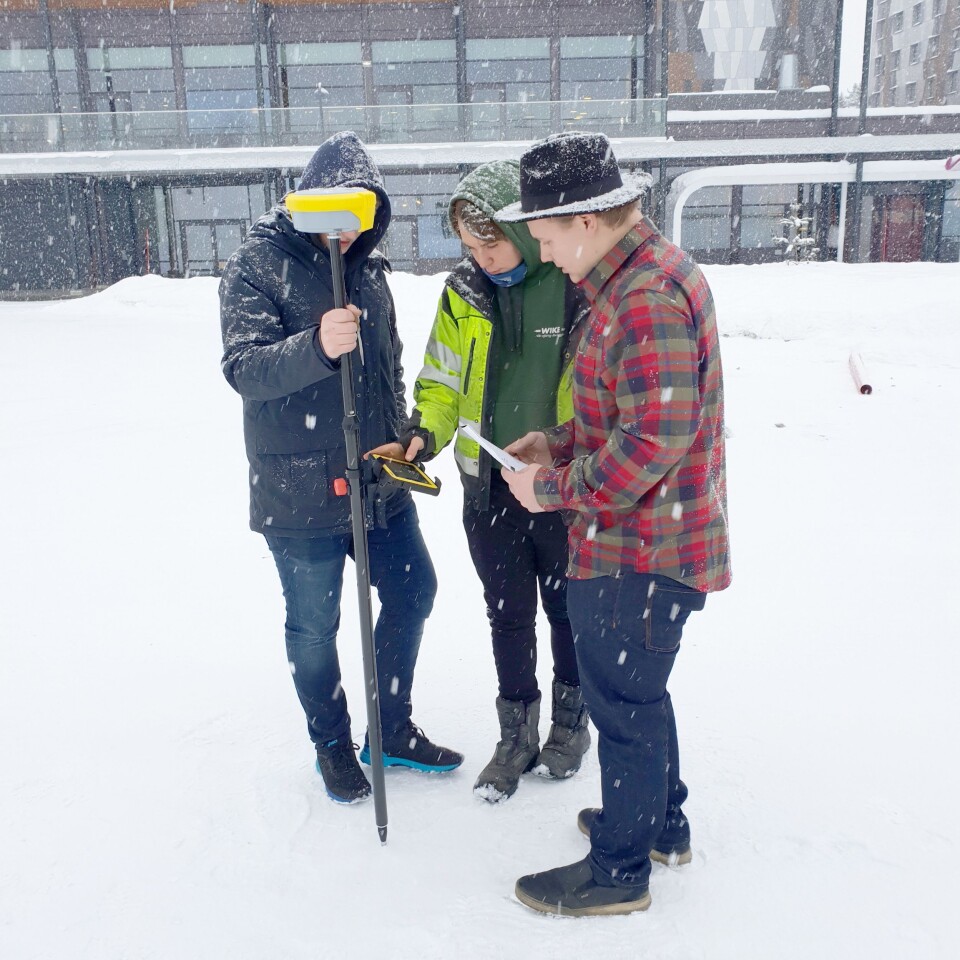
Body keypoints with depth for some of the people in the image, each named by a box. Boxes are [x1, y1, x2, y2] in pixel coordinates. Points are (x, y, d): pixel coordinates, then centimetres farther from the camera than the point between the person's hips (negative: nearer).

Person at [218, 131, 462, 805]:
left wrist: (401, 441, 16)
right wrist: (316, 346, -39)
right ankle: (332, 744, 32)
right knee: (314, 627, 8)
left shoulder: (367, 268, 11)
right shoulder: (256, 266, -9)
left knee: (413, 591, 14)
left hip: (379, 481, 7)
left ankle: (392, 728, 34)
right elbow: (243, 368, -22)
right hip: (300, 491, -6)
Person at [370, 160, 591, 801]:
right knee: (508, 615, 14)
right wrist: (425, 435, -14)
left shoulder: (575, 286, -12)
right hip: (489, 488, 3)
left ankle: (572, 718, 39)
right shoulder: (464, 292, 0)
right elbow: (443, 383, 5)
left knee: (568, 609, 16)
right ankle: (518, 735, 32)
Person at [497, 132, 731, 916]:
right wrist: (560, 444, 10)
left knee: (623, 703, 5)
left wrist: (555, 488, -18)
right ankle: (662, 823, 44)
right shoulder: (646, 274, 11)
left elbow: (654, 440, -29)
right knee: (636, 691, 24)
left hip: (639, 553, -10)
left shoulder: (647, 298, -24)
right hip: (640, 542, 10)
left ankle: (619, 871, 25)